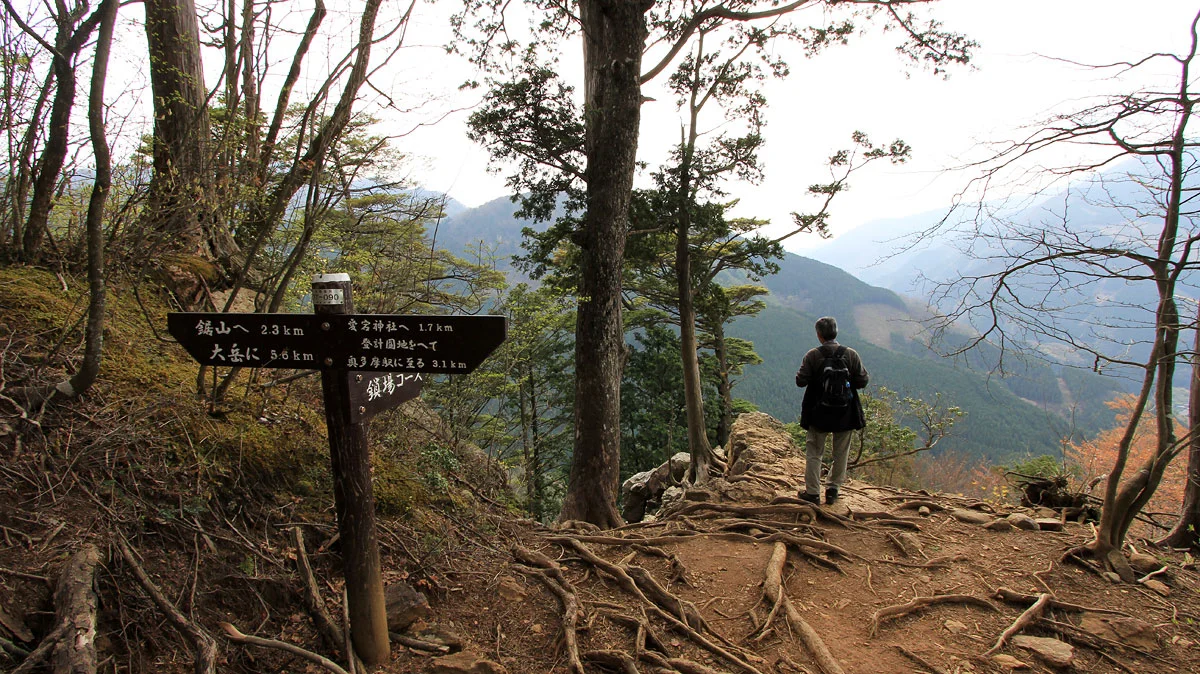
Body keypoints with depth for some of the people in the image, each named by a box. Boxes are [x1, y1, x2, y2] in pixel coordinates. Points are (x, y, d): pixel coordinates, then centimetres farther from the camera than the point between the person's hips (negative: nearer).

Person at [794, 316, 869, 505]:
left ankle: (812, 492, 11)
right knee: (841, 453, 16)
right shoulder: (851, 354, -6)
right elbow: (862, 381, -3)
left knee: (814, 452, 10)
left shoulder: (812, 355, -11)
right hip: (845, 413, 1)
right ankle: (833, 489, 23)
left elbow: (801, 381, -10)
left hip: (819, 413, -1)